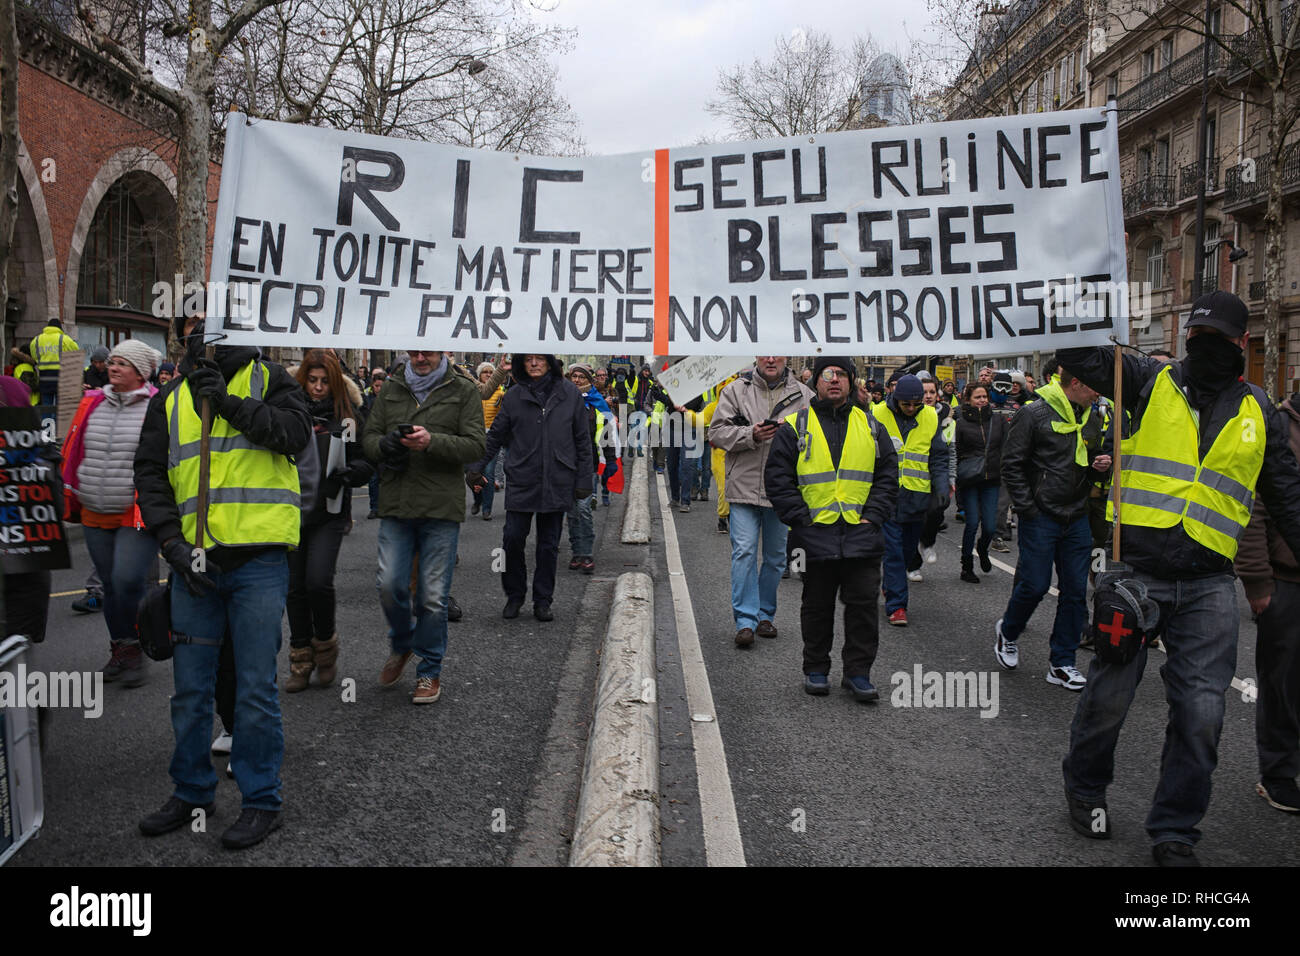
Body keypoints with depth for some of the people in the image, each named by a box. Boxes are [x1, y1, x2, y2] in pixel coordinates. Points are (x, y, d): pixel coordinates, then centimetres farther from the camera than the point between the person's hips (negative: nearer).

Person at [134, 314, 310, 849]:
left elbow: (296, 433, -13)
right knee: (190, 689, 13)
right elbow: (150, 474, 8)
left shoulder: (266, 379, 5)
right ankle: (192, 793, 30)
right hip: (194, 563, 4)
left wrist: (228, 402, -17)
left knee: (255, 688, 1)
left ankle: (261, 800, 15)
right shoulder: (171, 399, 14)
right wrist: (172, 541, -4)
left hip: (258, 559, -4)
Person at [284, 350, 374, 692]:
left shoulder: (348, 415, 1)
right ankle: (301, 661, 21)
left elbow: (367, 461, 3)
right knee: (295, 586, 6)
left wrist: (348, 473, -17)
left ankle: (325, 644, 15)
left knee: (319, 582, -12)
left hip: (329, 513, -1)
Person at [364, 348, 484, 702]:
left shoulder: (463, 391, 3)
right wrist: (386, 444, -11)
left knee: (433, 595, 2)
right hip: (395, 504, 3)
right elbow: (368, 437, 13)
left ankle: (430, 670, 19)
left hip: (442, 509, -3)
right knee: (390, 584, 0)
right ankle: (401, 645, 31)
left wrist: (432, 441, -21)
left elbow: (475, 445, -5)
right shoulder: (391, 388, 14)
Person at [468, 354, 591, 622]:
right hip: (521, 481, 0)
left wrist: (584, 479, 2)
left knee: (549, 545, 7)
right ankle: (514, 595, 18)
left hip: (557, 482, 0)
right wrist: (476, 467, 2)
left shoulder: (569, 393, 2)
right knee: (512, 539, -3)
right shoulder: (513, 396, 3)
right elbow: (495, 436, 9)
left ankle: (543, 601, 20)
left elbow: (583, 439, 5)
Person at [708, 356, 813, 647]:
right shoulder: (736, 390, 4)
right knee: (744, 552, -6)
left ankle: (765, 615, 27)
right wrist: (751, 435, -16)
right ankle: (746, 620, -1)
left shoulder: (803, 396, 7)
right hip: (745, 487, -2)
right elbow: (717, 432, -1)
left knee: (776, 555, 11)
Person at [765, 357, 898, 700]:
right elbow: (777, 478, 0)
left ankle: (858, 672, 13)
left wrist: (872, 516, -2)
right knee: (817, 607, 9)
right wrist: (801, 518, -8)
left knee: (863, 604, 1)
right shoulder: (795, 427, 4)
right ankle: (816, 671, 22)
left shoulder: (871, 427, 11)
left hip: (861, 536, 2)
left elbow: (888, 475, 10)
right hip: (817, 536, -1)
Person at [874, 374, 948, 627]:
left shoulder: (930, 418, 3)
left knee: (908, 547, 16)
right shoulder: (877, 415, -6)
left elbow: (938, 457, 7)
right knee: (893, 550, -5)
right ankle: (897, 605, -2)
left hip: (916, 496, 4)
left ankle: (889, 585, 39)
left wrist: (942, 488, -5)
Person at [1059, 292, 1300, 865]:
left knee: (1201, 709, 1)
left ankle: (1174, 832, 18)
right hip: (1135, 571, -2)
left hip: (1209, 585, 2)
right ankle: (1084, 786, 33)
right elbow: (1077, 352, -5)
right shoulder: (1151, 383, 4)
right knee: (1110, 691, 6)